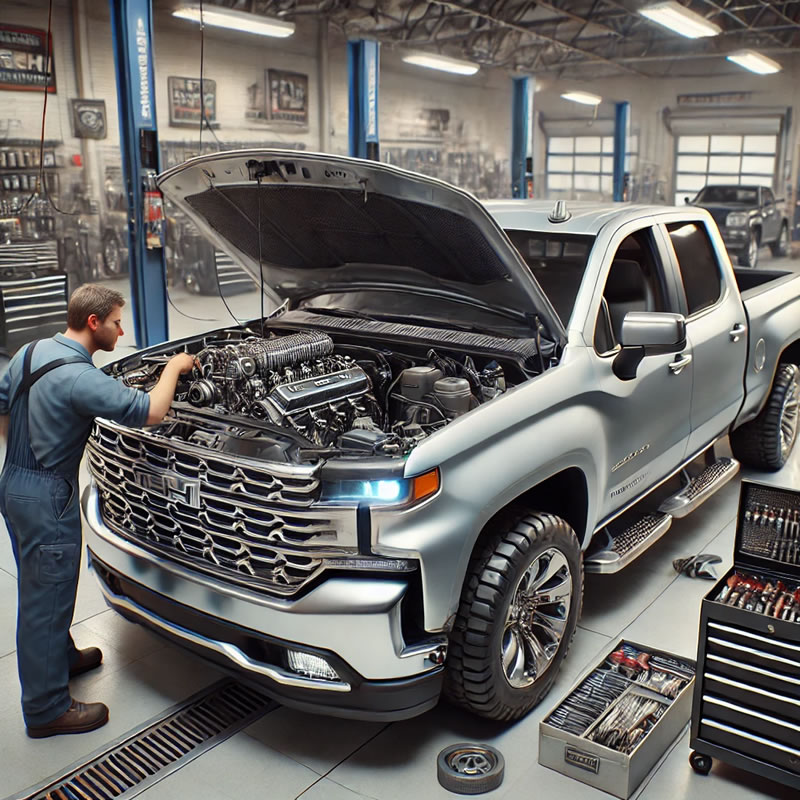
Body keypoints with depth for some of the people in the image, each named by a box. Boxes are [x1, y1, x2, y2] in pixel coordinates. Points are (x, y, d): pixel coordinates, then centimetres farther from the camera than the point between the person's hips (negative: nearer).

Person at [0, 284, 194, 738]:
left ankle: (60, 656, 47)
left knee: (42, 588, 25)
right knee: (47, 598, 2)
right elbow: (150, 412, -26)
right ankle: (47, 709, 16)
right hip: (47, 499, -10)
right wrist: (175, 367, -11)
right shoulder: (79, 378, -25)